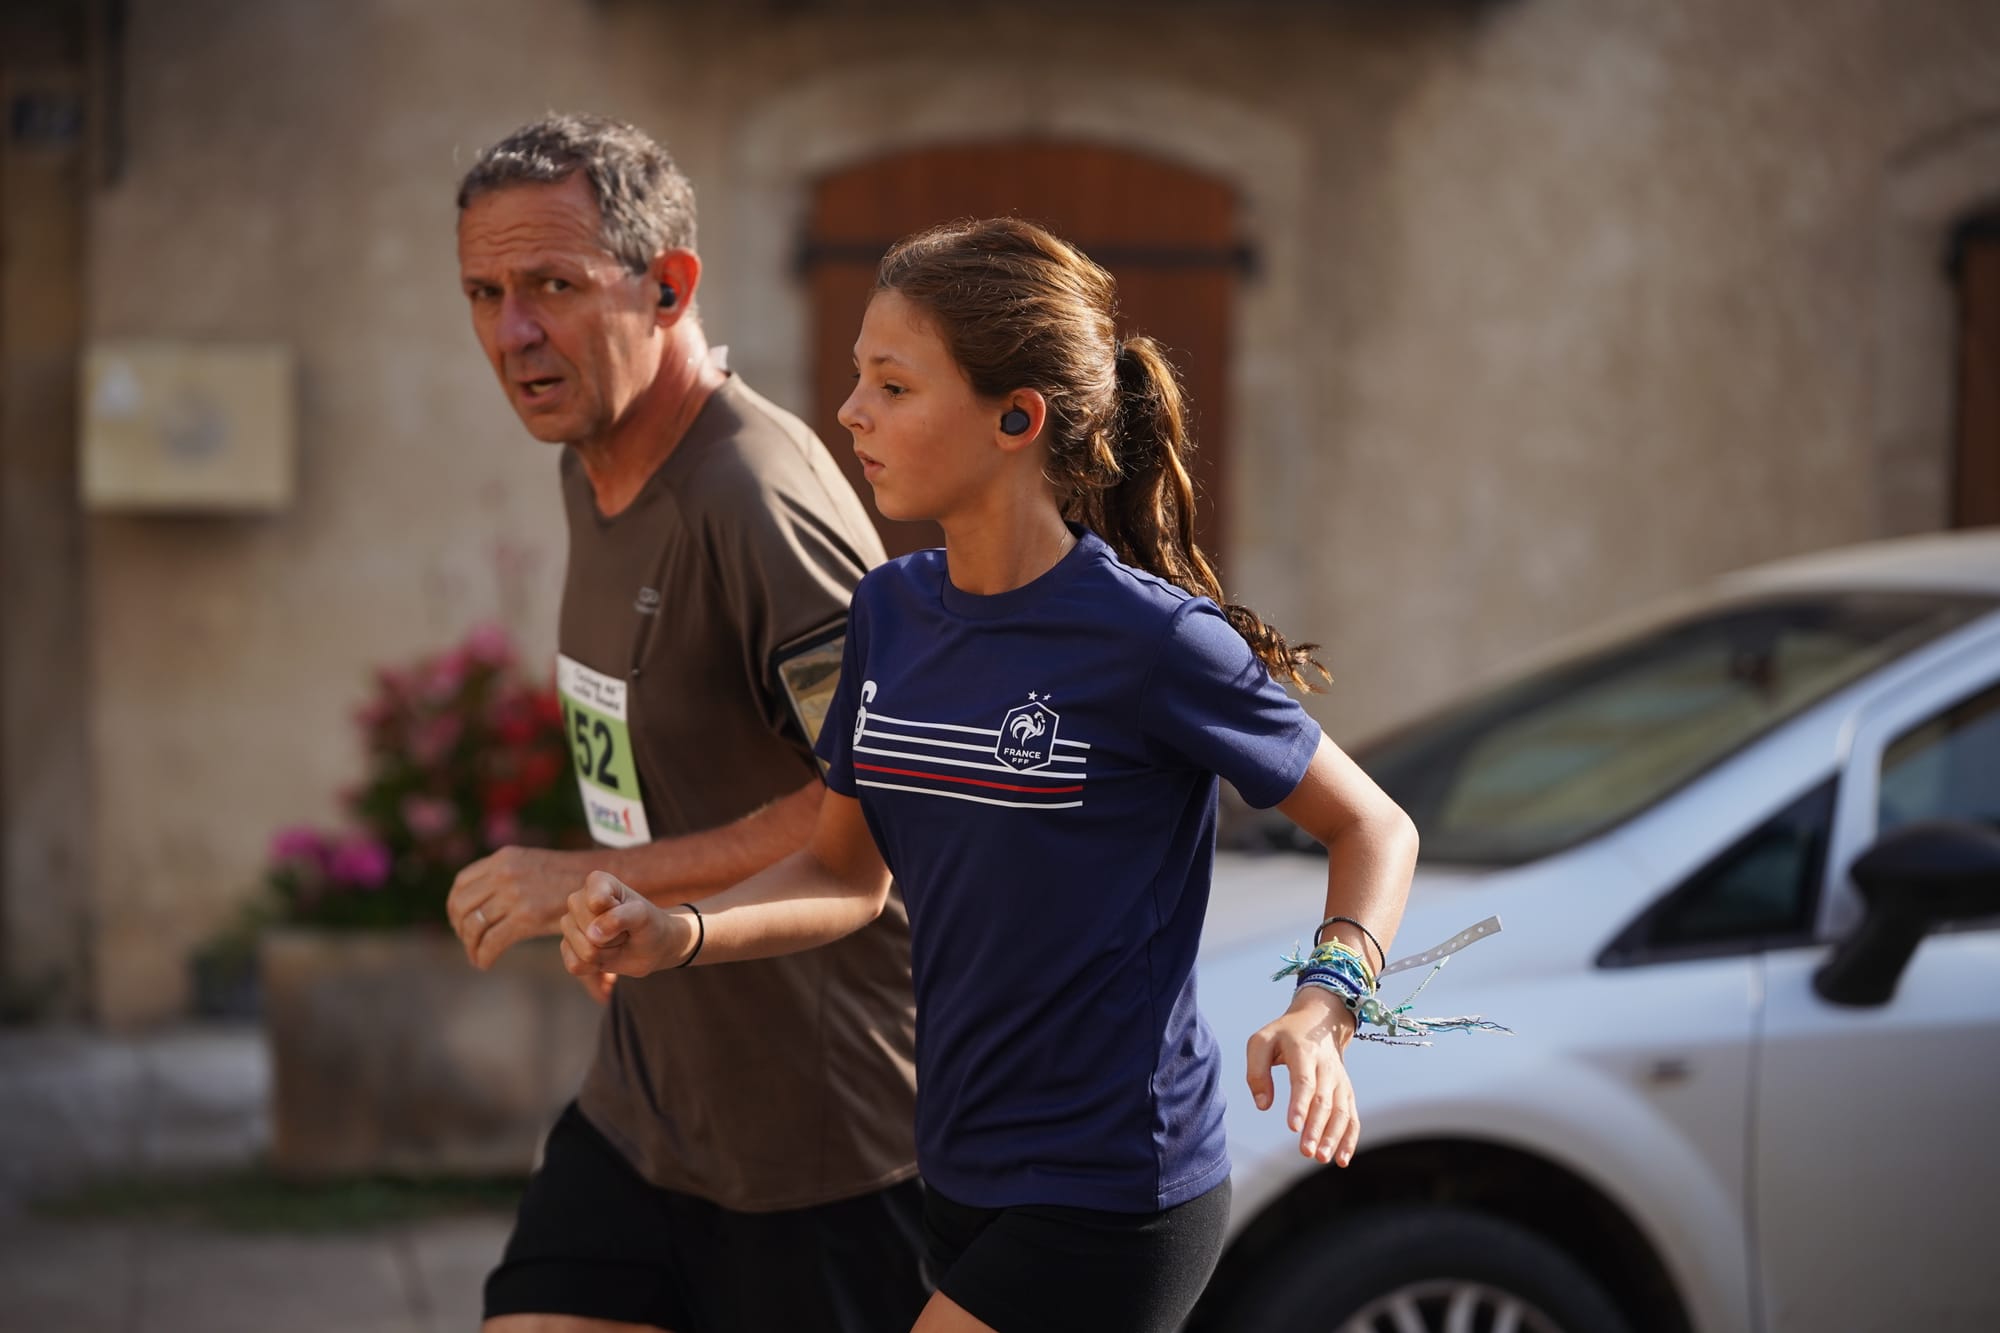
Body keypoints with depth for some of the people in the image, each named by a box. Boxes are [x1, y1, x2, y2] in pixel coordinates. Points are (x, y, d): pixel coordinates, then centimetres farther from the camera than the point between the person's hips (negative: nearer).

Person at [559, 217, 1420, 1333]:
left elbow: (1374, 827, -5)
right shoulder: (891, 612, 3)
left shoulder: (1152, 640, -16)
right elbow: (849, 872, 11)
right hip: (964, 1180, 7)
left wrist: (1322, 1010, -22)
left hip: (1111, 1203, -7)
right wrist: (675, 937, -6)